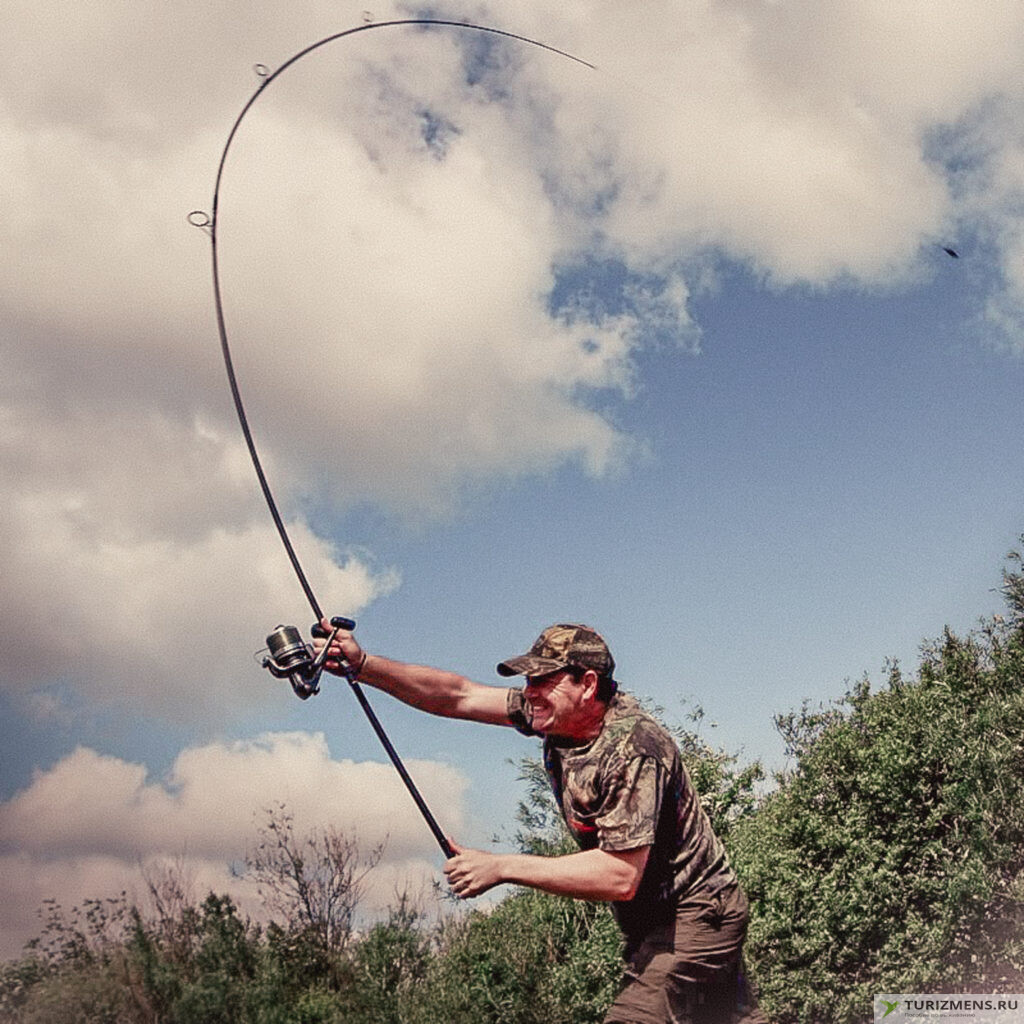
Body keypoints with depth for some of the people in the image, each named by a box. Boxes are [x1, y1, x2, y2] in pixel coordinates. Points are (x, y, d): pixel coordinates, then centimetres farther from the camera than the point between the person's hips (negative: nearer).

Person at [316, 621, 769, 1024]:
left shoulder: (632, 749, -28)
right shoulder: (557, 714, -4)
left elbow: (621, 877, -32)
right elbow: (458, 696, -3)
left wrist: (502, 867, -29)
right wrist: (362, 664, -12)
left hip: (692, 919, -9)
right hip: (650, 922, 9)